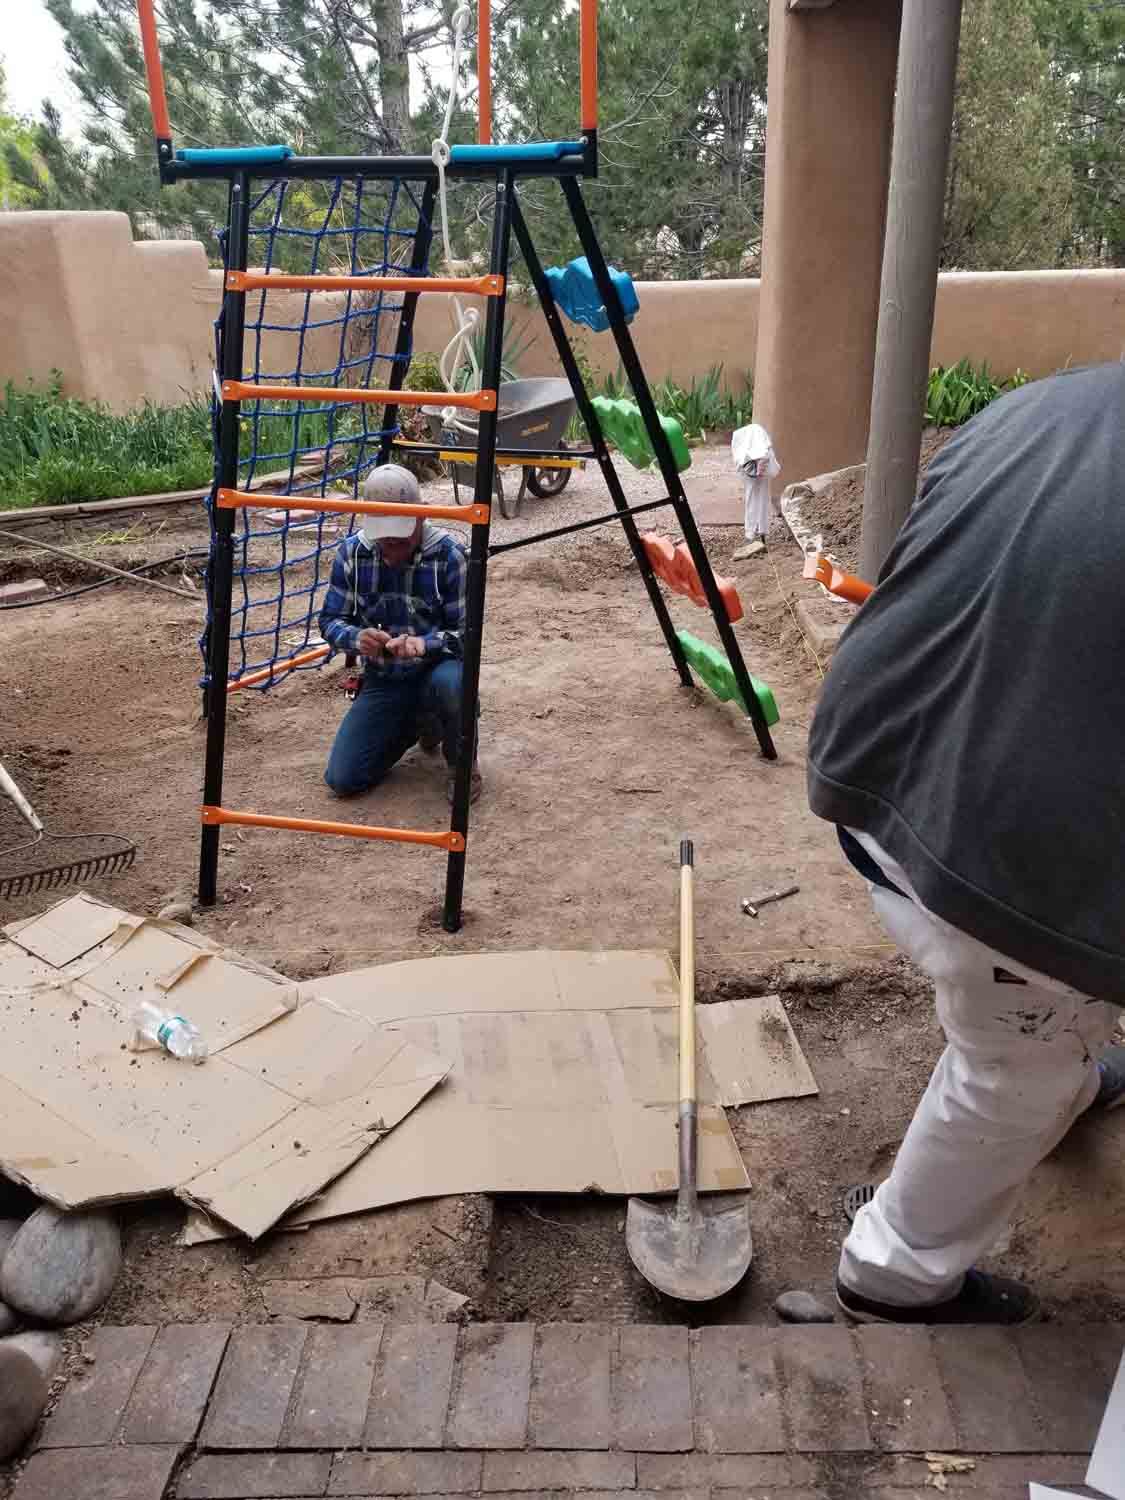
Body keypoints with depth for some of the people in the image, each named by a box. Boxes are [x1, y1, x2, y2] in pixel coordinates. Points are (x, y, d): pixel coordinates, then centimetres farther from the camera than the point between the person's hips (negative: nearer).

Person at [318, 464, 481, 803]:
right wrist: (357, 638, -24)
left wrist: (424, 644, -36)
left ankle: (462, 762, -6)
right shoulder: (351, 552, -5)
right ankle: (420, 723, 21)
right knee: (342, 780, -7)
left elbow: (467, 632, -14)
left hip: (435, 670, -3)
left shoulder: (448, 554, -15)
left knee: (452, 683, -41)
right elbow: (330, 620, 0)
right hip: (382, 680, 4)